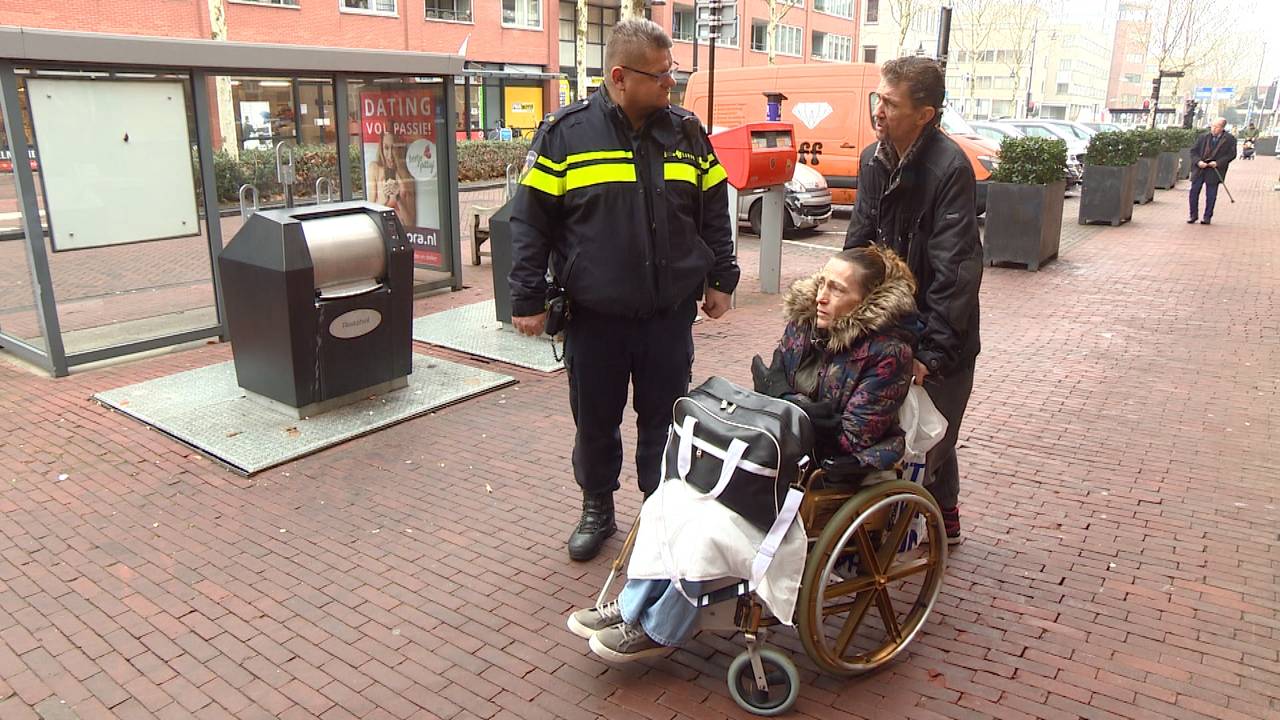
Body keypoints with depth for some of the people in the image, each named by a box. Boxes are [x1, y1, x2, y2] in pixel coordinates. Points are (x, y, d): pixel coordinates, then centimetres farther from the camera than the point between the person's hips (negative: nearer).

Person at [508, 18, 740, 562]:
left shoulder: (686, 132, 4)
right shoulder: (566, 133, -6)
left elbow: (713, 212, 12)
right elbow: (531, 221, -4)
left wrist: (720, 279, 9)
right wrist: (528, 299, -6)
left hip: (670, 314, 2)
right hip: (593, 317, -2)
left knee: (664, 420, 12)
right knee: (595, 421, 13)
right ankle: (597, 510, 34)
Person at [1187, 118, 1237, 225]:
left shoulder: (1230, 139, -1)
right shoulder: (1203, 137, 5)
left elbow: (1231, 154, -2)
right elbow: (1193, 150, 7)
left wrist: (1218, 163, -14)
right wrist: (1198, 161, -10)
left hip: (1214, 171, -2)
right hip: (1199, 169, 2)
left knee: (1211, 195, 2)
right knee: (1193, 192, 1)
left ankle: (1207, 217, 12)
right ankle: (1194, 215, 14)